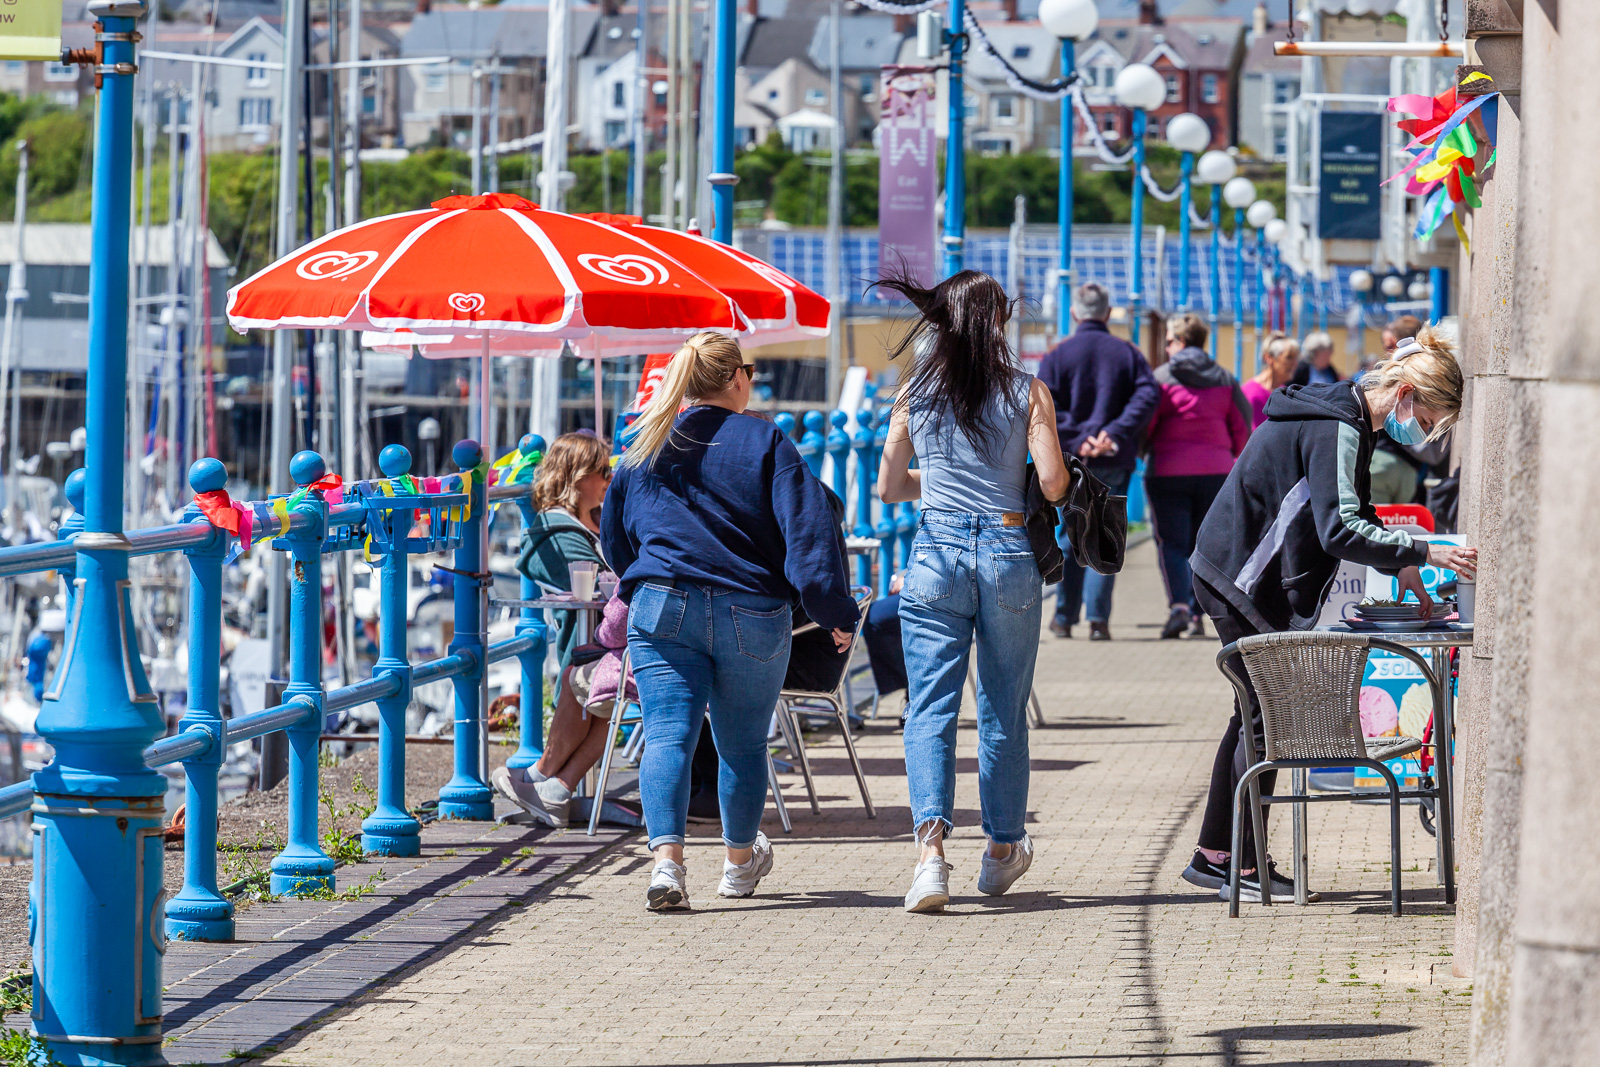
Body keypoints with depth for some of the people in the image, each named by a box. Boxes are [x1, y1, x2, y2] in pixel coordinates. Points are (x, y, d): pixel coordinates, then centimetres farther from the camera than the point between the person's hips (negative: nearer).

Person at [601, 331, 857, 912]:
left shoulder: (644, 450, 12)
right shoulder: (765, 443, 0)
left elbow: (613, 538, 25)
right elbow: (808, 530, -9)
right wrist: (836, 612, -8)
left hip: (662, 609, 1)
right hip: (753, 615, -1)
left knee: (667, 736, -7)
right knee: (743, 744, 16)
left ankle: (667, 861, -29)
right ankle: (741, 861, 34)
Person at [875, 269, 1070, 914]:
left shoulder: (915, 393, 5)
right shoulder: (1028, 393, -1)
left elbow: (888, 487, 12)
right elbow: (1053, 486, -7)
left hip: (937, 553, 0)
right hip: (1009, 554, 0)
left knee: (930, 709, -3)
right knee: (1004, 712, 14)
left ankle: (931, 848, -23)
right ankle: (1003, 849, 28)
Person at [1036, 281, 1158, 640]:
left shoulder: (1057, 355, 1)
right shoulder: (1128, 353, 4)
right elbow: (1148, 395, -9)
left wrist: (1077, 438, -13)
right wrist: (1115, 433, -15)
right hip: (1115, 462, 0)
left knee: (1069, 537, 11)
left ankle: (1065, 617, 14)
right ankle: (1098, 617, -7)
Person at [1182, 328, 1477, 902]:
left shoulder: (1346, 419, 11)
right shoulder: (1336, 430, -21)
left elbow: (1354, 512, 22)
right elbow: (1340, 529, -29)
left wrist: (1400, 563, 9)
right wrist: (1423, 553, -26)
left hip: (1233, 573, 10)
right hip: (1243, 581, -10)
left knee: (1256, 715, 15)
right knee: (1265, 720, -5)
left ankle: (1213, 856, 21)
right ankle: (1243, 869, 1)